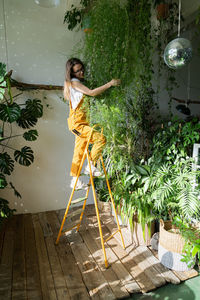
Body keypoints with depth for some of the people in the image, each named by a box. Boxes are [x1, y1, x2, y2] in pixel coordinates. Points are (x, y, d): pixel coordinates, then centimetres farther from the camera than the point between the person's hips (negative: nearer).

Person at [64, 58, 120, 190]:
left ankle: (75, 180, 17)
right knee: (100, 138, -20)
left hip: (82, 123, 9)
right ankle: (91, 165, -9)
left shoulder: (80, 82, 21)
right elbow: (91, 92, -22)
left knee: (79, 151, 9)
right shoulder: (74, 82, -9)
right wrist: (109, 84, -21)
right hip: (77, 122, -9)